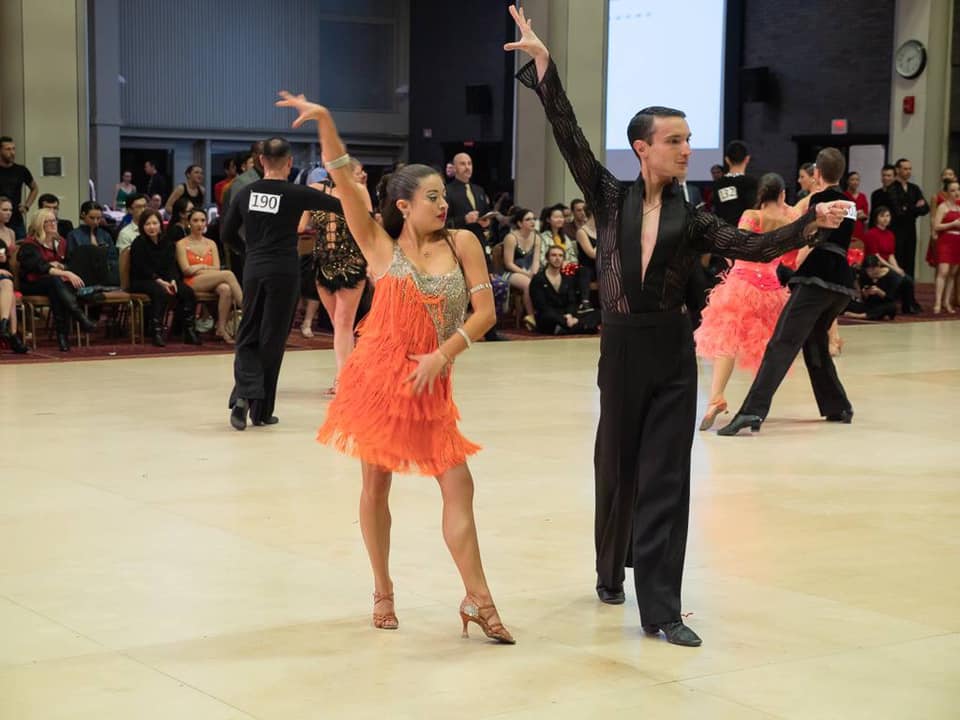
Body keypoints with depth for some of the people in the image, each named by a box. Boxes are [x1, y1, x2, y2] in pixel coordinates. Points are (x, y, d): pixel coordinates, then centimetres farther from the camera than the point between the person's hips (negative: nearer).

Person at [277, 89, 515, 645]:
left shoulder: (462, 243, 1)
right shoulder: (381, 247, -1)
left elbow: (486, 312, -3)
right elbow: (345, 183, -10)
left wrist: (443, 355, -14)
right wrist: (325, 123, -21)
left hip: (432, 384, 1)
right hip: (378, 376, -1)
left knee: (459, 485, -3)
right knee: (377, 484, 6)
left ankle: (478, 600, 2)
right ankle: (383, 593, 21)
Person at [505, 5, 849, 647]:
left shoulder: (691, 220, 4)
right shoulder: (611, 199, 0)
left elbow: (758, 247, -4)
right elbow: (570, 138, -6)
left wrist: (813, 223, -19)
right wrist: (543, 63, -13)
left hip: (673, 353, 1)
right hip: (623, 349, -1)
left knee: (665, 476, -2)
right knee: (618, 467, 12)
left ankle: (661, 608, -2)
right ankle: (611, 572, 35)